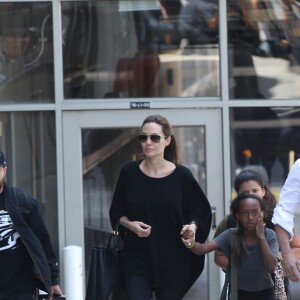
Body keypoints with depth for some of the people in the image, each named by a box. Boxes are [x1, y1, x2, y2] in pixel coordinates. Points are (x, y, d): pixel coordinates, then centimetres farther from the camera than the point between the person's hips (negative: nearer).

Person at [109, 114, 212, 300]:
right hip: (137, 257, 0)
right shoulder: (129, 172, -1)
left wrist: (193, 225, -12)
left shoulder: (181, 176, -5)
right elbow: (116, 213, 9)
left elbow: (202, 209, 8)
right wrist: (130, 224, -11)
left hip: (172, 259, 0)